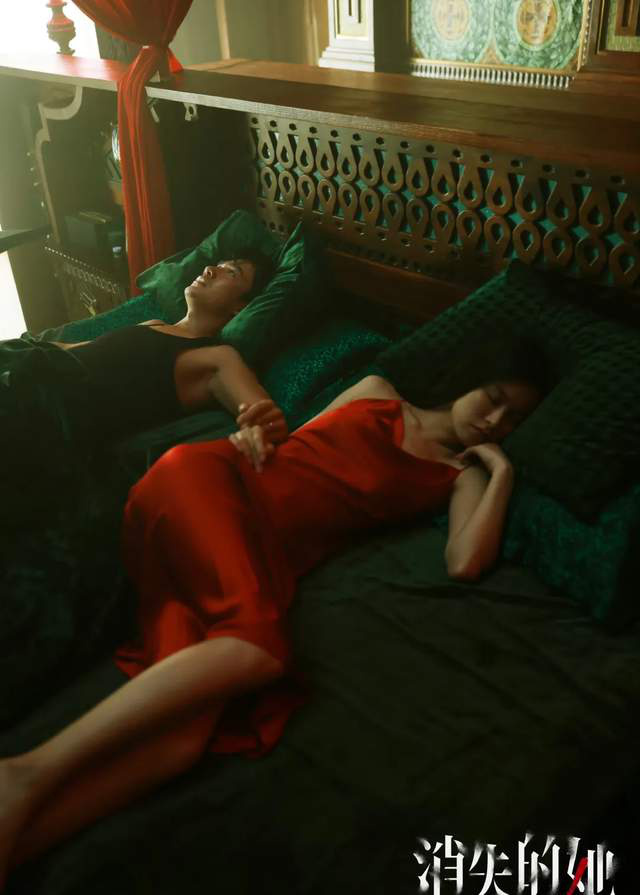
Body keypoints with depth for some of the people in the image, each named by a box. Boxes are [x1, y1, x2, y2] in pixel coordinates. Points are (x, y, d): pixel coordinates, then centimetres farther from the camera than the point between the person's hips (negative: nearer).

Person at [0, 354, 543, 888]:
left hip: (271, 554, 2)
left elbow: (466, 564, -2)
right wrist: (257, 434, 0)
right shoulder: (380, 394, 19)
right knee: (259, 644, -34)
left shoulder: (462, 474, 18)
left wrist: (503, 471, 4)